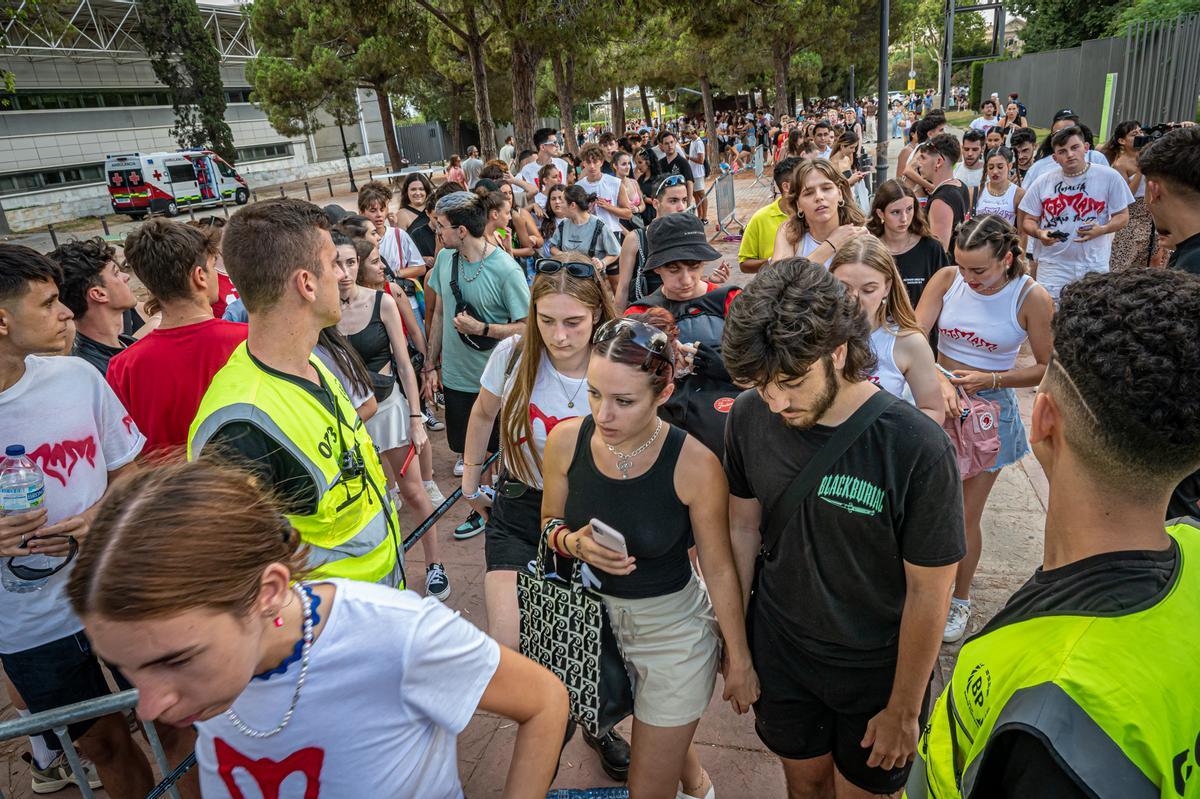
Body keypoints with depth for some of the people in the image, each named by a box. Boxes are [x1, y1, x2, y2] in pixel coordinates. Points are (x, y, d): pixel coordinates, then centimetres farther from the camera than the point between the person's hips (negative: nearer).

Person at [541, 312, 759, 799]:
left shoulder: (694, 463, -26)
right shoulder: (566, 441, -16)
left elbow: (719, 568, -14)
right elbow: (550, 522, 2)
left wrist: (740, 660, -4)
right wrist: (573, 542, -21)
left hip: (674, 629, -4)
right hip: (592, 617, 4)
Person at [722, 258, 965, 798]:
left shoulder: (916, 448, -28)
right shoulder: (750, 418, -16)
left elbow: (928, 592, -17)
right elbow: (744, 528, -2)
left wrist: (904, 710, -8)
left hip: (876, 667, -2)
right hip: (779, 652, 3)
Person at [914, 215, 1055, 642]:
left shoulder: (1031, 297, -12)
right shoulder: (947, 279, -8)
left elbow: (1047, 367, -5)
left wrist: (989, 379, -18)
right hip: (936, 399, 2)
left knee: (966, 514, 7)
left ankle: (960, 599, 30)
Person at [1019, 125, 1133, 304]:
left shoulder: (1109, 177, 0)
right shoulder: (1042, 182, 3)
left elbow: (1122, 216, 4)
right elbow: (1029, 220, 8)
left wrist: (1101, 230, -17)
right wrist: (1040, 233, -15)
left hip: (1094, 266, 0)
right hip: (1053, 265, 0)